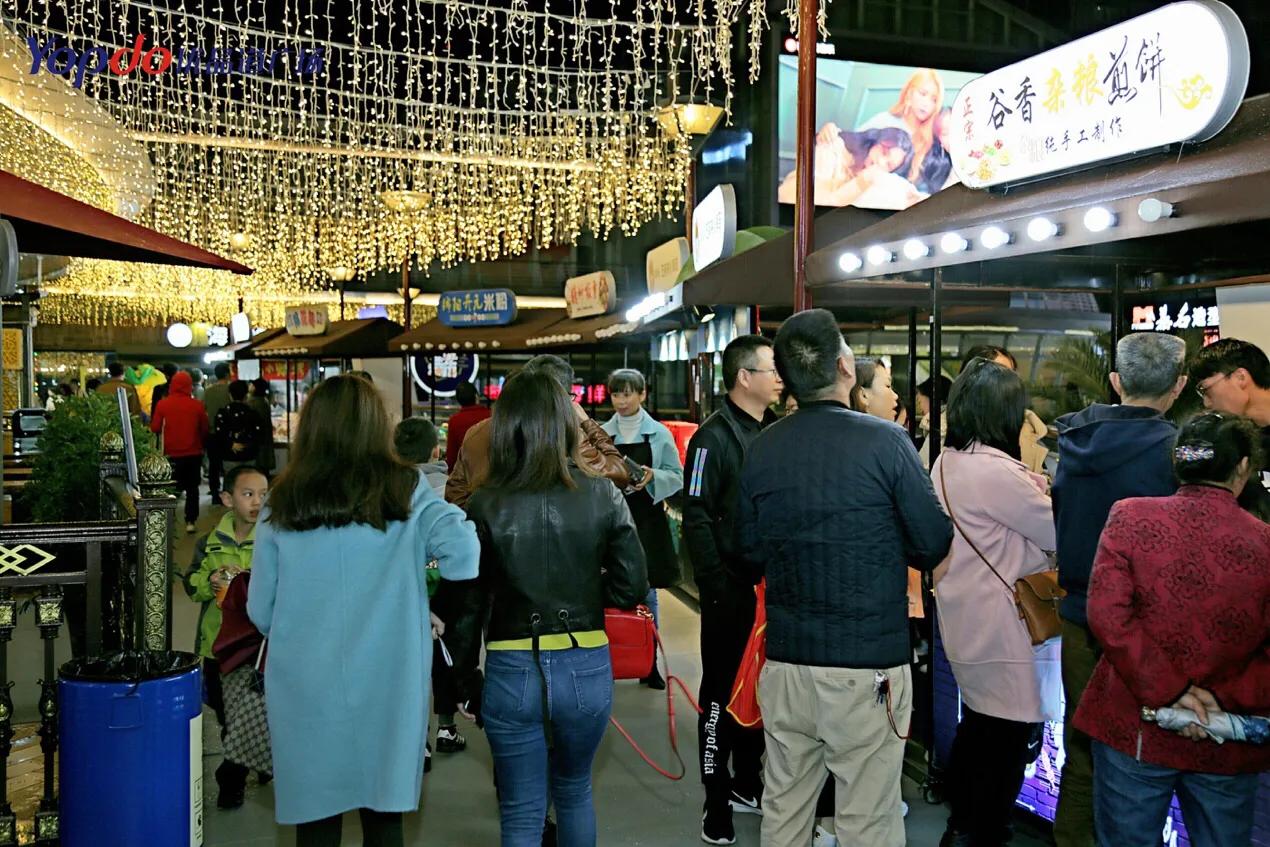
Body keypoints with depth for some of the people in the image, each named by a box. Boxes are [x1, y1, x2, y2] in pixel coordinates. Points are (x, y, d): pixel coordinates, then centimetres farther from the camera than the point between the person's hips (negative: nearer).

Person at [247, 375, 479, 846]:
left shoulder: (282, 505, -1)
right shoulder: (406, 491, -4)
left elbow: (260, 610, 4)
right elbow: (461, 547, -19)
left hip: (306, 682, 1)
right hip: (388, 680, 0)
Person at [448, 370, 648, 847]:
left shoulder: (486, 506, -10)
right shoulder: (602, 496, -7)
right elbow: (631, 588, -5)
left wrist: (463, 678, 6)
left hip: (512, 673, -2)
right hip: (587, 668, 2)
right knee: (575, 793, 26)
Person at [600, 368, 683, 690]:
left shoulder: (659, 433, 0)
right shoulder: (602, 433, 5)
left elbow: (676, 477, 0)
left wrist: (652, 476, -17)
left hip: (647, 521, -1)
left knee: (646, 594, 5)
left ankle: (649, 664, 16)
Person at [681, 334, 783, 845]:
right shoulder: (714, 437, -11)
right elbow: (696, 520, -15)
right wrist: (716, 586, -17)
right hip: (730, 590, -6)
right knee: (722, 690, 4)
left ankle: (748, 784, 30)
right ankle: (717, 800, 15)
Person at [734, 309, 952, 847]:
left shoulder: (762, 449, -1)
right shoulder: (885, 441, -13)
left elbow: (749, 555, 7)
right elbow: (934, 545, -7)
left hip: (785, 660, 4)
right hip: (867, 666, -4)